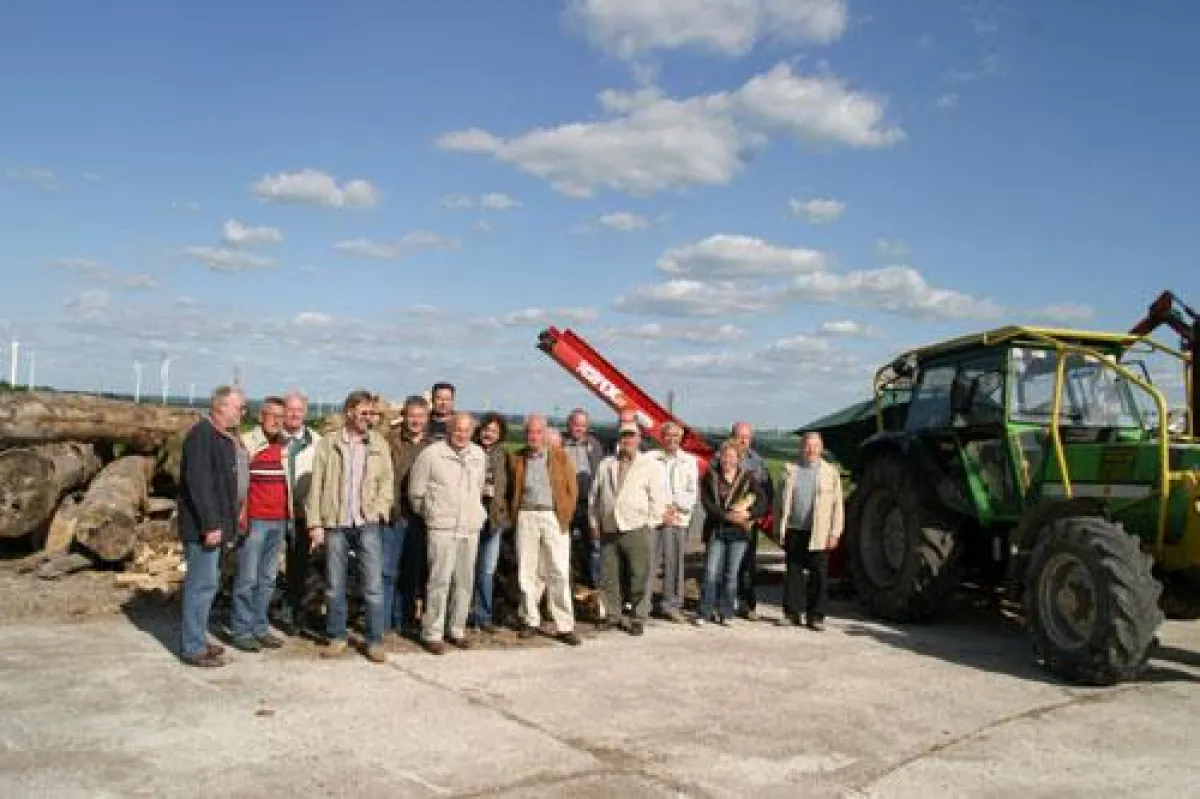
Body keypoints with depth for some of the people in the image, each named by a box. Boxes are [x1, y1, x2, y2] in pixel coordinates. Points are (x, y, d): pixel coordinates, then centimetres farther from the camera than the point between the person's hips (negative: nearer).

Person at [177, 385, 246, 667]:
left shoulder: (224, 438, 14)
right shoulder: (201, 435, -16)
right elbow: (198, 483, -23)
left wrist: (227, 523, 17)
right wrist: (210, 525, -24)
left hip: (216, 524, 10)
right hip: (202, 526, -10)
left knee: (208, 582, 15)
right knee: (202, 584, -5)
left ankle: (196, 640, 25)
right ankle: (193, 648, 3)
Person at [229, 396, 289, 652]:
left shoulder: (285, 446, 12)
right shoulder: (247, 442, -7)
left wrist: (288, 513, 17)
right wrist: (241, 516, -13)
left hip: (279, 522, 6)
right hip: (254, 521, -6)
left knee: (267, 579, 11)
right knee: (247, 578, -1)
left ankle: (260, 628, 19)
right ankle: (240, 630, 8)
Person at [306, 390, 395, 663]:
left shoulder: (379, 444, 7)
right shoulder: (328, 444, 4)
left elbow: (387, 481, 7)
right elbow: (316, 484, 3)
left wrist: (378, 509, -9)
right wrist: (315, 522, -3)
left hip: (368, 524, 0)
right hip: (335, 524, 0)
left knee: (373, 586, -2)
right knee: (334, 586, 8)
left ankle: (375, 641, 7)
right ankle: (336, 637, 22)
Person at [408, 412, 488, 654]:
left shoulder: (479, 455, 8)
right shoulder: (431, 454, -6)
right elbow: (416, 493, 2)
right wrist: (429, 513, 12)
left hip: (471, 528, 5)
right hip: (442, 528, -5)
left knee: (465, 581, 9)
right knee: (440, 580, -7)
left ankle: (456, 628, 22)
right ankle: (432, 633, 4)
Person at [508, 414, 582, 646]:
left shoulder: (560, 457, 6)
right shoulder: (516, 458, 9)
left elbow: (572, 488, 6)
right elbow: (511, 490, 15)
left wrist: (566, 516, -1)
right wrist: (513, 513, 4)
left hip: (553, 517, -2)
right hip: (526, 516, 2)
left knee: (559, 573, -4)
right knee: (527, 571, 6)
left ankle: (565, 626, 0)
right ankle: (530, 620, 19)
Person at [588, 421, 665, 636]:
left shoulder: (650, 465, 3)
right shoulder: (606, 465, 15)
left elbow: (657, 499, -1)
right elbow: (594, 496, 17)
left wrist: (649, 524, -6)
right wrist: (594, 522, 10)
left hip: (635, 530, -4)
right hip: (608, 530, 4)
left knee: (638, 577, -2)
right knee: (609, 576, 9)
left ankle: (638, 618, 7)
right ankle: (613, 614, 22)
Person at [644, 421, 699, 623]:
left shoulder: (689, 461, 10)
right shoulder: (651, 459, 6)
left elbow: (692, 493, 7)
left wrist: (673, 507, -7)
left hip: (678, 518, 2)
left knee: (674, 563, 3)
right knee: (648, 561, -6)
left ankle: (671, 604, 14)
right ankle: (642, 604, 0)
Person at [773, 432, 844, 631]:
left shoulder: (830, 472, 4)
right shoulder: (790, 470, 10)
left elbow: (837, 505, 2)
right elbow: (781, 501, 11)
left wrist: (835, 533, -5)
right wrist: (778, 529, 6)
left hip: (819, 535, -2)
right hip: (794, 531, 2)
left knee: (818, 575, 1)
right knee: (793, 572, 6)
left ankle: (815, 616, 8)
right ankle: (792, 613, 14)